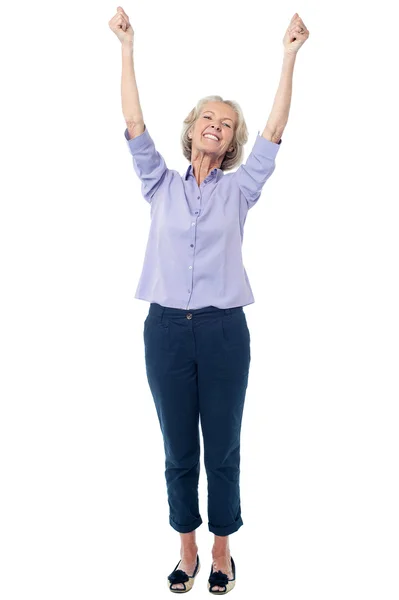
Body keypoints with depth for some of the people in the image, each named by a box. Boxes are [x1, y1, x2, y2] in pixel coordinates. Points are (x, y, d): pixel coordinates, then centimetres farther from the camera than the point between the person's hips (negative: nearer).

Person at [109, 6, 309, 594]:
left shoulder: (238, 189, 6)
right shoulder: (162, 185, 7)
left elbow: (275, 130, -1)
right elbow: (134, 124, 0)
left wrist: (289, 56, -4)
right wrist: (128, 48, -3)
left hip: (224, 330, 0)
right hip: (167, 328, 1)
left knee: (222, 452, 9)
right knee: (179, 452, 11)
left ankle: (221, 550, 27)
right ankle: (187, 551, 28)